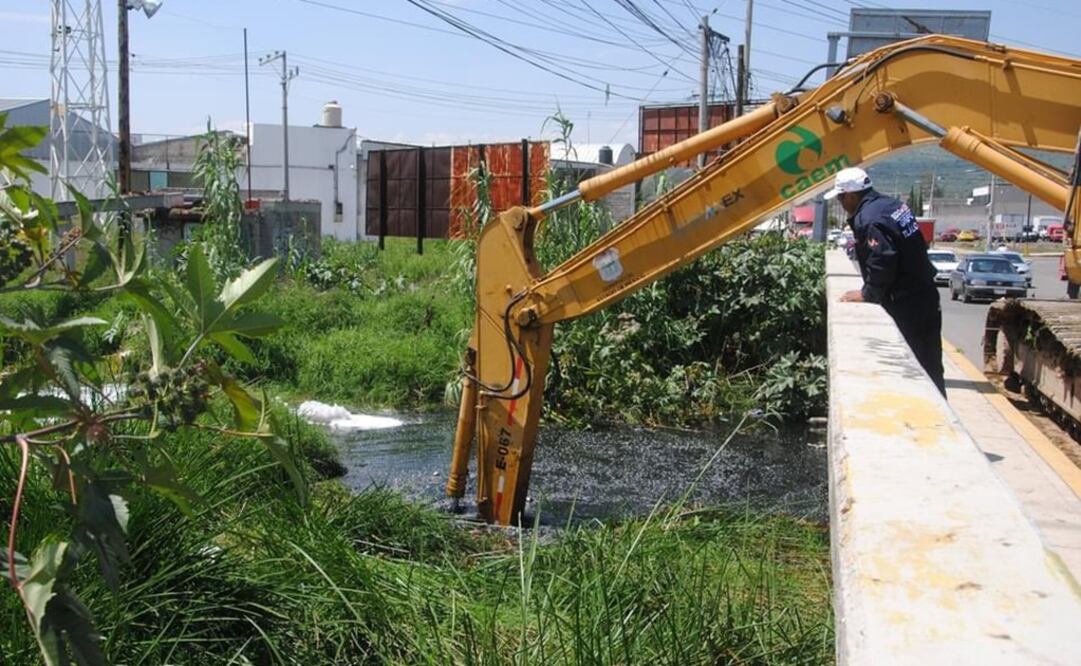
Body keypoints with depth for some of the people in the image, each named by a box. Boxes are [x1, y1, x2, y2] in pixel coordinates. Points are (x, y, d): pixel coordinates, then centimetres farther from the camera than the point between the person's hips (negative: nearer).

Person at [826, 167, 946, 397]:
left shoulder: (869, 219, -19)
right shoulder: (892, 204, 11)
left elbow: (882, 263, -26)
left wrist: (867, 294, -11)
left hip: (906, 307, -9)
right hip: (924, 298, 9)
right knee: (929, 369, 14)